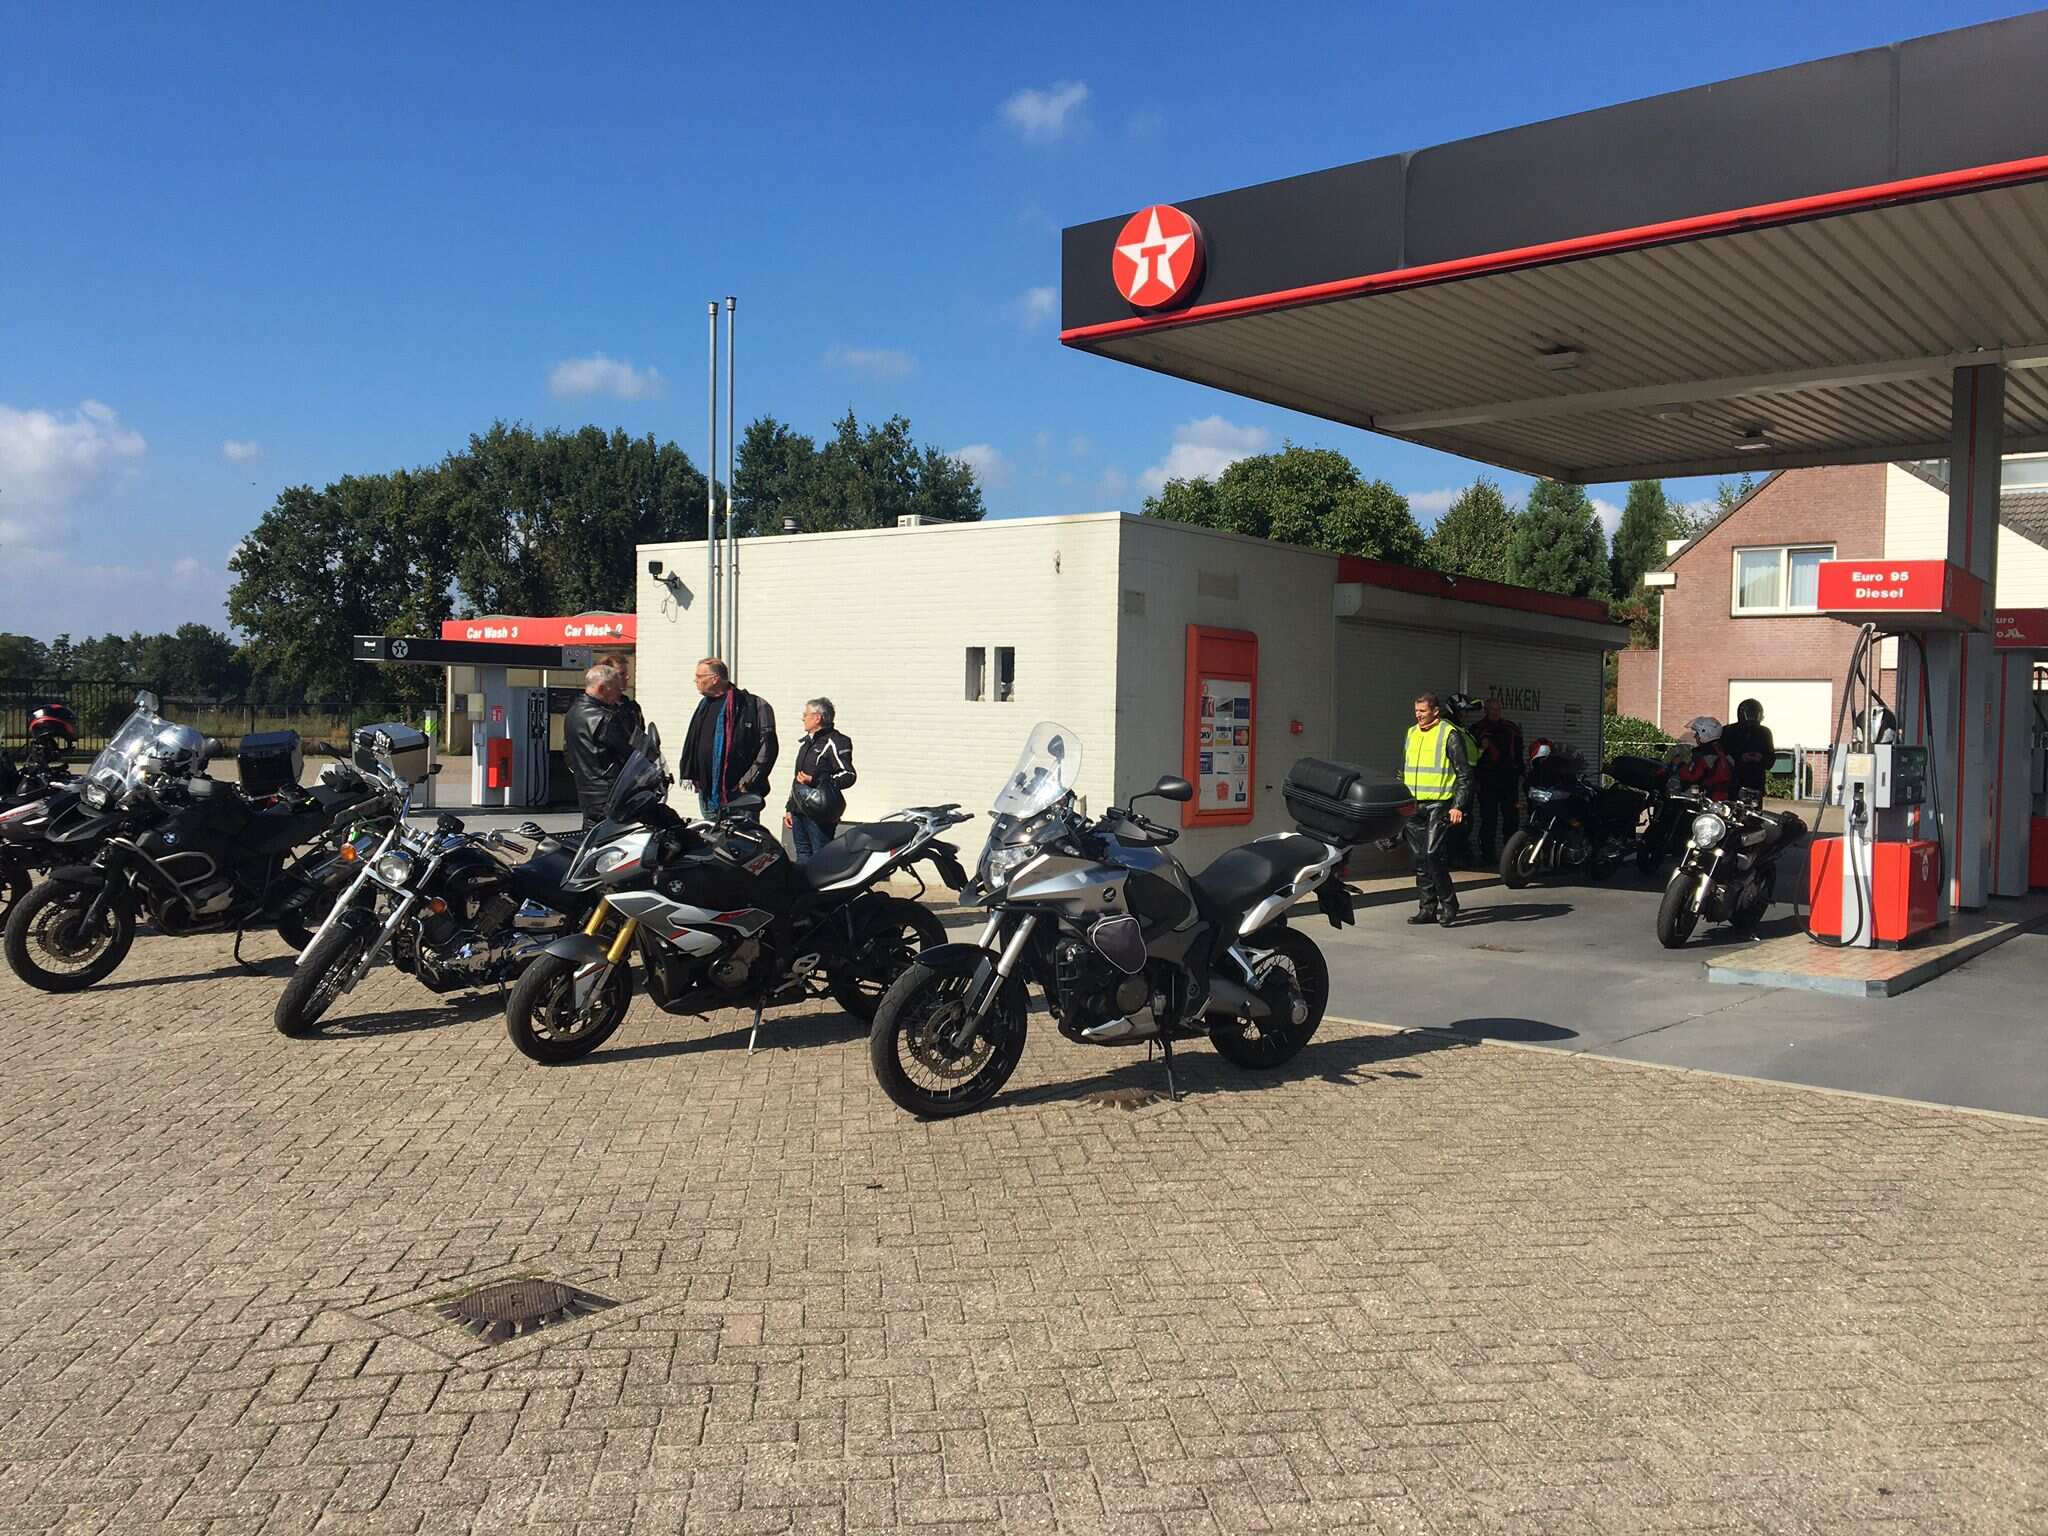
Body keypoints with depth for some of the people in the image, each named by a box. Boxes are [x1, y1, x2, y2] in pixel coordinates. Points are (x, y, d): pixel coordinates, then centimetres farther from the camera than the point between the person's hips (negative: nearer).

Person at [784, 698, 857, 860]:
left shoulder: (835, 742, -7)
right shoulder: (807, 742, 22)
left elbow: (848, 775, -16)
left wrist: (815, 781, -24)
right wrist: (790, 808, 24)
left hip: (820, 813, -9)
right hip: (800, 810, 9)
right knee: (803, 855, 11)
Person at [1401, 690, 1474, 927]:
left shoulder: (1450, 735, -4)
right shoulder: (1411, 734, 16)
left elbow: (1464, 774, -6)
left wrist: (1458, 806, -14)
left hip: (1439, 805, -7)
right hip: (1413, 807, 7)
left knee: (1434, 856, -14)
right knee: (1420, 860, 7)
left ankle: (1448, 905, -2)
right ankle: (1427, 909, 14)